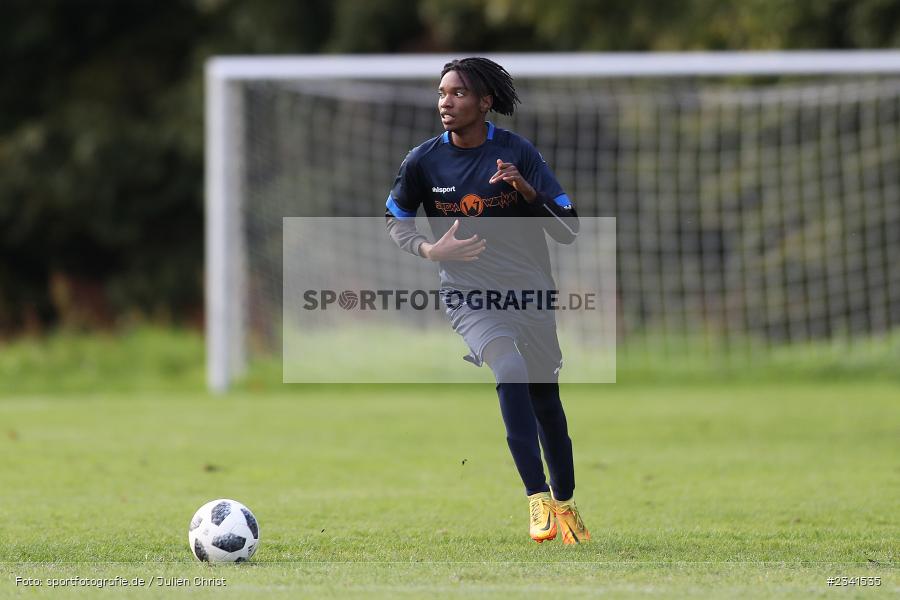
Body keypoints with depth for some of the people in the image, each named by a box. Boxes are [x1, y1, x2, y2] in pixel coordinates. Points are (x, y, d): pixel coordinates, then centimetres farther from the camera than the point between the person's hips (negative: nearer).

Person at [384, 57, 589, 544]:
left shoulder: (517, 153, -7)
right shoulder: (423, 161, -5)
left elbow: (568, 230, -7)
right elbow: (395, 223, 11)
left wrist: (526, 190, -25)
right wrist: (430, 249, -10)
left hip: (530, 293, 2)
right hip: (470, 297, -2)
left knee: (545, 398, 10)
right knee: (511, 371, -28)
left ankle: (563, 504, 31)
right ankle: (537, 499, -28)